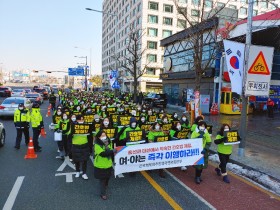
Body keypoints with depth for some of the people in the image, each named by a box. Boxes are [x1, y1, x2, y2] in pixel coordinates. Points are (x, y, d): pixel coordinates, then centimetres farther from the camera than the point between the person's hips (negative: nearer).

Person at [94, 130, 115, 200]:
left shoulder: (109, 143, 1)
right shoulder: (97, 145, -21)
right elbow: (102, 154, -31)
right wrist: (112, 151, -36)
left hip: (108, 165, 6)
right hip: (100, 166, -6)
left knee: (107, 178, 22)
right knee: (102, 180, 4)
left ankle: (105, 189, 47)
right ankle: (103, 194, 18)